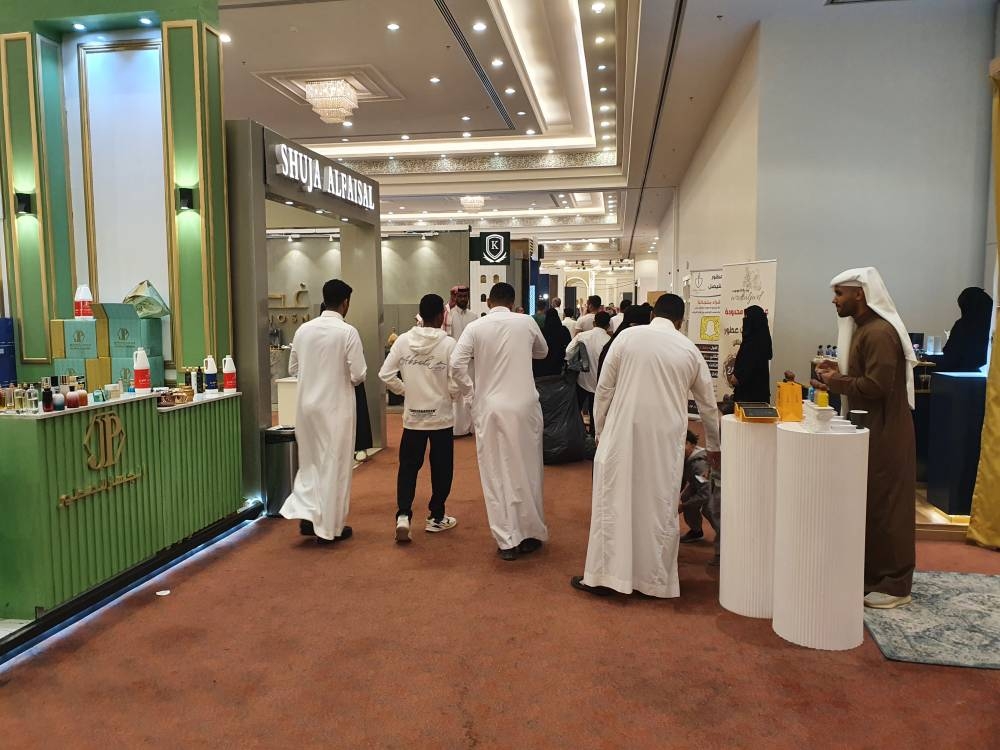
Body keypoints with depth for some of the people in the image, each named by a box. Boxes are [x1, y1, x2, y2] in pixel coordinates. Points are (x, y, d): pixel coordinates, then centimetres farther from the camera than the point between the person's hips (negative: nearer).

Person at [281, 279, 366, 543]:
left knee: (311, 461, 21)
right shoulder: (347, 332, -13)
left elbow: (293, 368, 10)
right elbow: (359, 374, -14)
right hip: (336, 406, -5)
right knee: (335, 465, 7)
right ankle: (329, 528, 15)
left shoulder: (303, 329, 2)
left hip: (307, 405, 5)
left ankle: (306, 512, 11)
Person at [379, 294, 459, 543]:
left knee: (408, 467, 11)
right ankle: (436, 517, 23)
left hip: (413, 416, 3)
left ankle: (403, 516, -1)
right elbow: (455, 384, -14)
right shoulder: (448, 343, -13)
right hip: (441, 416, -2)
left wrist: (405, 391, 9)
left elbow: (385, 375, -5)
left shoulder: (403, 340, -4)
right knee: (441, 468, 12)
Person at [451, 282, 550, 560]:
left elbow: (456, 364, -11)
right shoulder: (527, 323, 0)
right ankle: (531, 534, 24)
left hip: (489, 407, 0)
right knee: (526, 471, 13)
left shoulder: (475, 327, -2)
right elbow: (542, 352, 18)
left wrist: (469, 390, 4)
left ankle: (507, 541, 12)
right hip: (524, 406, 0)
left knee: (497, 474, 7)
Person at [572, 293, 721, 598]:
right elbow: (708, 404, 17)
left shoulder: (628, 336, 0)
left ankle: (604, 574, 11)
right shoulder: (690, 350, 7)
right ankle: (656, 579, 19)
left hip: (623, 432, -1)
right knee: (659, 505, 10)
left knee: (614, 500, 6)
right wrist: (713, 446, 31)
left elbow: (604, 388, -1)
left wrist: (600, 430, 11)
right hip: (665, 438, 2)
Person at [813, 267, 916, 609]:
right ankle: (874, 574, 26)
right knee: (871, 504, 15)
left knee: (885, 506, -2)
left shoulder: (880, 333, -19)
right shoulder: (864, 328, 13)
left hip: (885, 434, -10)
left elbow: (876, 385, -26)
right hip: (872, 431, 10)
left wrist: (838, 384, -14)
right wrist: (839, 376, 2)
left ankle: (894, 585, 9)